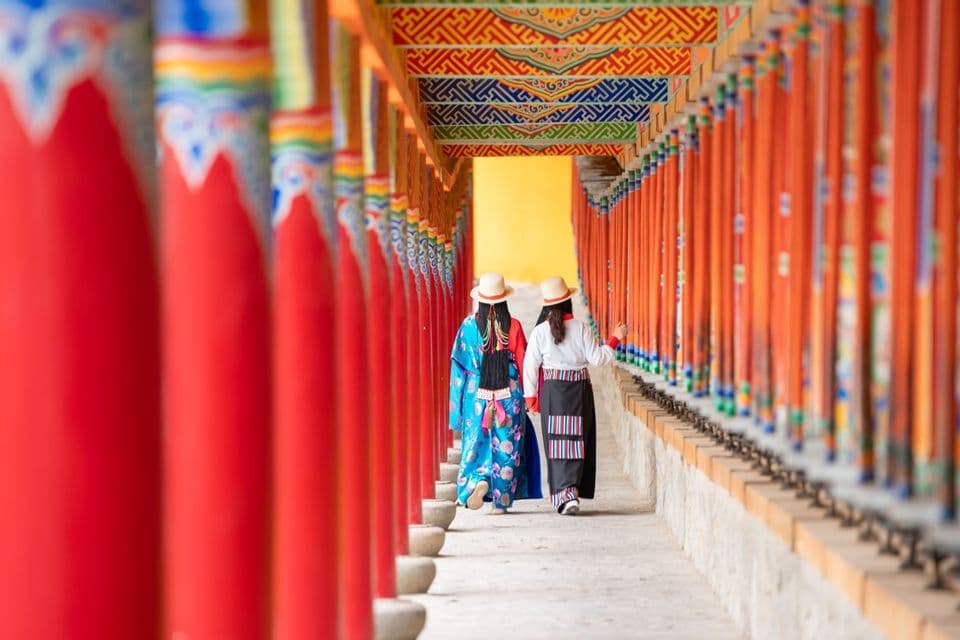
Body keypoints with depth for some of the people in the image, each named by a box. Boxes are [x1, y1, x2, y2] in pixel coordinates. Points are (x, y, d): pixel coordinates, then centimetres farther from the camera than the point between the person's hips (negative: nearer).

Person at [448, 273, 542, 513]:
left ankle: (479, 480, -18)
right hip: (509, 395, 0)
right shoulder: (513, 326, -7)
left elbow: (459, 364, -3)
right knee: (506, 446, 8)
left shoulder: (470, 325, -5)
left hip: (477, 395, 0)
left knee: (477, 442, 9)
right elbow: (523, 363, -4)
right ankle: (502, 500, 9)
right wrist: (527, 395, 7)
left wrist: (458, 403, 5)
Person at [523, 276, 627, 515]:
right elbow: (597, 358, -3)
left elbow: (530, 365, -3)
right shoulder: (580, 328, -7)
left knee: (557, 441, 3)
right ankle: (573, 490, 7)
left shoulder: (540, 331, -6)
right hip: (579, 389, 0)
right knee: (577, 440, 9)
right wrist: (615, 339, 11)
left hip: (552, 390, 0)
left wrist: (531, 396, 6)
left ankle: (564, 493, -9)